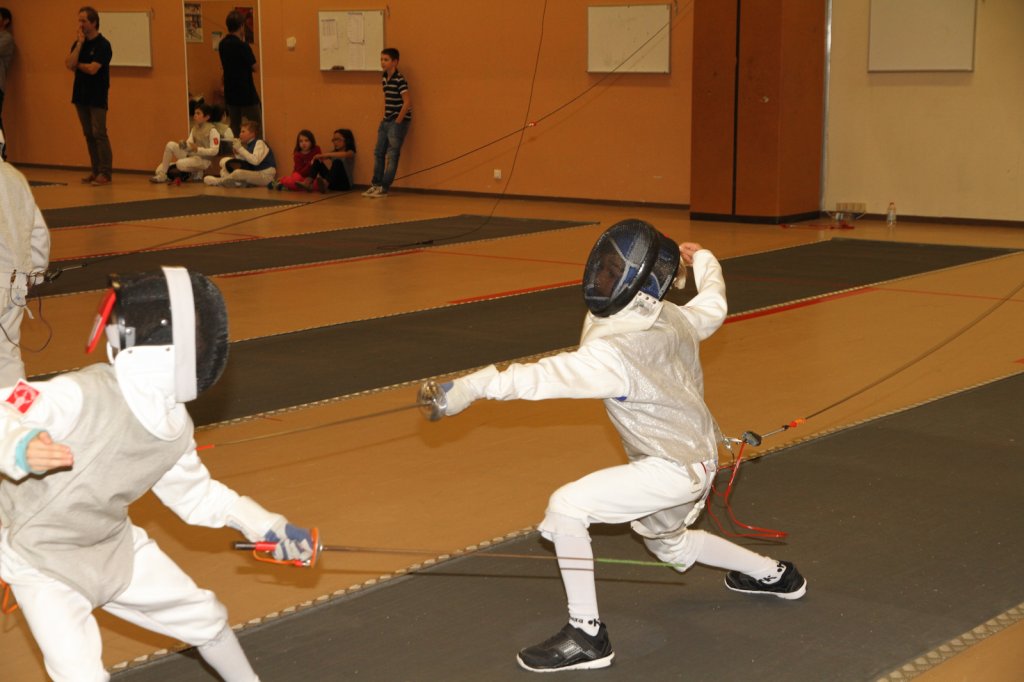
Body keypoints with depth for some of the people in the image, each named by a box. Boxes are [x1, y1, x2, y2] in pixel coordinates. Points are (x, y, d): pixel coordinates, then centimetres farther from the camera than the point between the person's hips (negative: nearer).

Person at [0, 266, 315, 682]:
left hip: (112, 548, 6)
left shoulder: (174, 424, -8)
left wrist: (268, 527, 6)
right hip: (40, 558, -6)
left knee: (203, 615, 17)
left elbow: (193, 491, 9)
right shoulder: (80, 395, -31)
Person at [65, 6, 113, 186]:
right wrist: (80, 43, -9)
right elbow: (69, 64, -4)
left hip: (97, 97, -7)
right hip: (81, 95, 7)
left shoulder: (103, 45, -10)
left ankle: (105, 173, -6)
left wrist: (77, 64, -3)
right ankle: (95, 171, 14)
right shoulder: (79, 42, 10)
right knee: (88, 135, 8)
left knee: (99, 134, -8)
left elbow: (92, 68, -20)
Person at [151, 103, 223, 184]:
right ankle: (162, 175, -8)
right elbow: (190, 144, 4)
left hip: (203, 160, -8)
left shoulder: (212, 130, -13)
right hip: (190, 155, 8)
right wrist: (184, 144, -20)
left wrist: (198, 149, -28)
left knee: (180, 164, -33)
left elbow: (214, 151, -19)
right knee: (170, 145, -10)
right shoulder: (194, 128, 12)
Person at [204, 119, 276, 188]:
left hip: (266, 176, -9)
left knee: (238, 173, -32)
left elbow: (255, 161, -31)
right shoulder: (249, 145, 10)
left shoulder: (259, 143, -14)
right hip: (255, 174, 9)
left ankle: (218, 181, -7)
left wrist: (240, 148, -25)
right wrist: (237, 153, -10)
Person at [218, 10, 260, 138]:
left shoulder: (222, 44, 4)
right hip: (247, 93, -7)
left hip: (230, 93, 7)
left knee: (234, 126, 12)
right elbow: (254, 67, -11)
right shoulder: (243, 45, -18)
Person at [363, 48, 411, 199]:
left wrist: (398, 121, -16)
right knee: (378, 153, 11)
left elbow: (407, 102, -20)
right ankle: (376, 184, 18)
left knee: (392, 156, -4)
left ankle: (384, 188, -1)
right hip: (386, 121, 9)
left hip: (398, 122, -9)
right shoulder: (384, 78, 9)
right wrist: (385, 118, 11)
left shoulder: (399, 80, -16)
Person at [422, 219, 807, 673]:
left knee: (566, 508, -19)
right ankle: (773, 574, 51)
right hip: (695, 455, 9)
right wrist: (703, 259, 34)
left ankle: (587, 636, -10)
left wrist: (469, 388, -50)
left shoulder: (616, 351, -31)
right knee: (667, 544, 34)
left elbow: (546, 377, -43)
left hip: (674, 469, -9)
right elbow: (714, 308, 15)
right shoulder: (675, 318, -8)